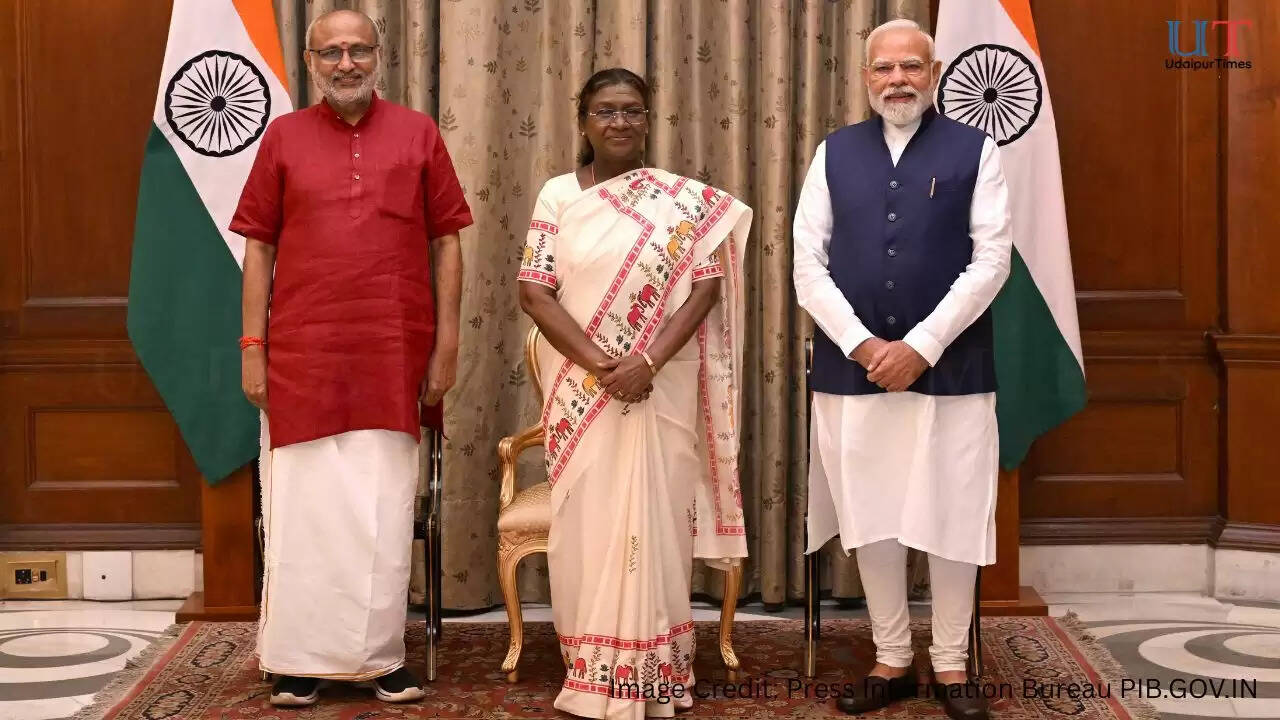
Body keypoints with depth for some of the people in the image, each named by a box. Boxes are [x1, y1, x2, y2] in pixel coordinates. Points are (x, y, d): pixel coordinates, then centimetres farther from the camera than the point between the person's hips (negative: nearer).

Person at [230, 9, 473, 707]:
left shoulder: (418, 134, 7)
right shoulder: (283, 137, 7)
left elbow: (446, 243, 6)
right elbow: (259, 247, 7)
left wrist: (446, 345, 1)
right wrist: (253, 346, 0)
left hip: (394, 358, 0)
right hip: (301, 355, 0)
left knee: (385, 512, 4)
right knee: (301, 506, 3)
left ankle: (381, 656, 15)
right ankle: (299, 660, 13)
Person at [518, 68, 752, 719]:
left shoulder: (685, 200, 2)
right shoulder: (557, 195, 3)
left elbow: (706, 287, -5)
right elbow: (534, 292, -4)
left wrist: (647, 361, -17)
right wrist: (600, 363, -15)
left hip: (661, 391, -1)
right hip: (582, 391, 1)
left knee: (654, 521, 2)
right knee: (587, 523, 4)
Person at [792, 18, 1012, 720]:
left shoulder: (975, 150, 2)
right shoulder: (834, 153, 7)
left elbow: (991, 260, -4)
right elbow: (808, 263, 3)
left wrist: (920, 346, -12)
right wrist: (863, 346, -9)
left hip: (951, 369, -1)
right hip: (851, 368, 2)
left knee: (951, 519, 4)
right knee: (872, 519, 7)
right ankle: (891, 661, 21)